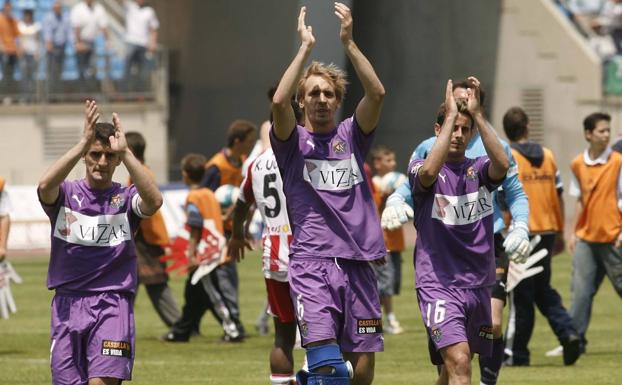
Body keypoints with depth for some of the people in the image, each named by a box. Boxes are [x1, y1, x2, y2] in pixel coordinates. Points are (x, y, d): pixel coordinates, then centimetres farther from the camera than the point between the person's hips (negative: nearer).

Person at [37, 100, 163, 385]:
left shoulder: (125, 199, 3)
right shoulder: (67, 194, 4)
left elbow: (154, 201, -21)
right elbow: (45, 187, -21)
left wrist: (125, 152, -24)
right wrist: (82, 143, -27)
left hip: (113, 305, -2)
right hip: (68, 303, 2)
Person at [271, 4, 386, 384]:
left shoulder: (352, 136, 14)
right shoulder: (293, 143, 7)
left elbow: (377, 93, -3)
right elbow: (279, 101, -13)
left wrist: (349, 43, -8)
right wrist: (306, 47, -11)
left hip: (358, 263, 3)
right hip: (312, 265, -3)